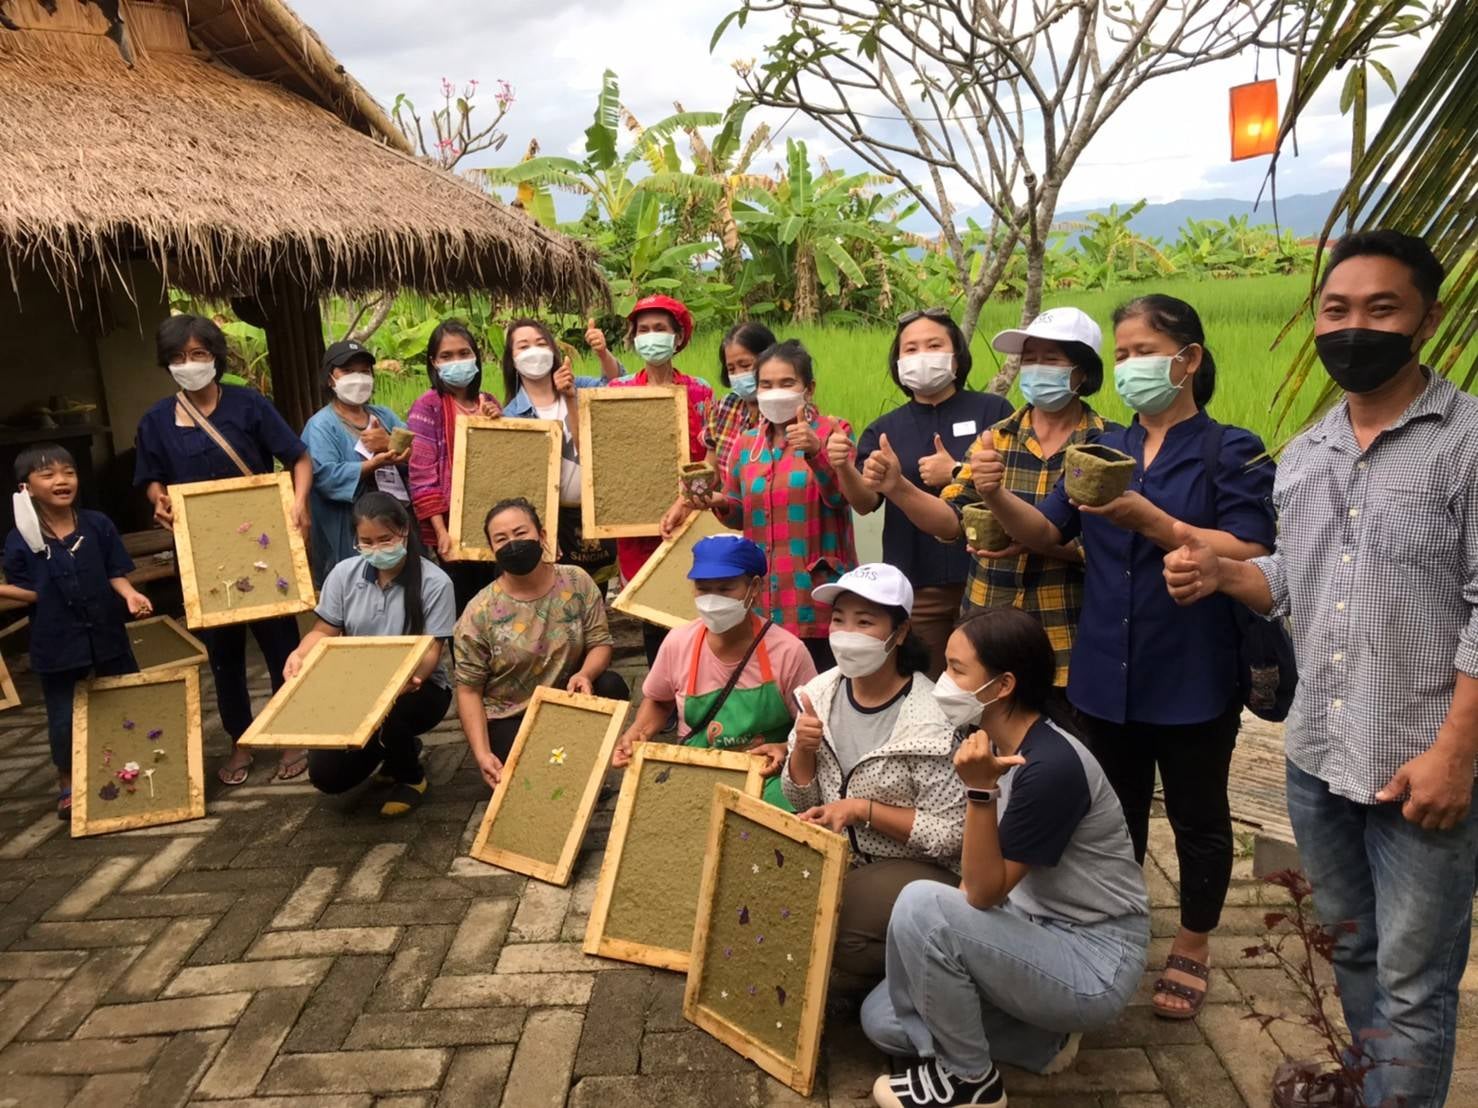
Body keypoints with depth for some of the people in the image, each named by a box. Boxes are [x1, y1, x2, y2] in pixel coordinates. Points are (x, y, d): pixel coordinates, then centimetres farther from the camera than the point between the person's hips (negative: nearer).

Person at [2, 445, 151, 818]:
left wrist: (129, 594, -20)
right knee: (63, 718, 11)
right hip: (56, 641, -1)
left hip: (106, 633, 2)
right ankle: (68, 786, 31)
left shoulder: (98, 525, -6)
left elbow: (115, 572, -2)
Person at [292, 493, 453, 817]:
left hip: (419, 688, -4)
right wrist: (299, 655, -21)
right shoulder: (344, 574, -4)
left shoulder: (434, 582, -16)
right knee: (326, 776, -9)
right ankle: (395, 748, 25)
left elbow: (432, 650, -17)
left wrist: (411, 677, -40)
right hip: (356, 687, 4)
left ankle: (410, 777, -4)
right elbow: (324, 631, 2)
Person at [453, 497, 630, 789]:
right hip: (509, 718, -3)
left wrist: (585, 674, -28)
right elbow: (468, 689, -10)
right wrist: (482, 754, -22)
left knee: (612, 686, -26)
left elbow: (600, 642, -3)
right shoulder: (479, 613, -13)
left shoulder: (577, 582, -7)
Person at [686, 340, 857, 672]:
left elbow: (841, 498, -14)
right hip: (763, 597, 4)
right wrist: (719, 504, -3)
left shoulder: (832, 431, 0)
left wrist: (815, 452, -29)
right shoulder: (745, 444, 11)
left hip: (819, 597, -4)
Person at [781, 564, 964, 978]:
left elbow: (950, 834, -18)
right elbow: (801, 803, 5)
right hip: (835, 854, 6)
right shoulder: (821, 694, -3)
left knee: (829, 929, -27)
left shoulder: (928, 720, -22)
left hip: (913, 867, -6)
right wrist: (802, 748, -15)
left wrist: (862, 809, -23)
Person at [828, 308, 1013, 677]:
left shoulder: (992, 411, 3)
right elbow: (866, 502, -3)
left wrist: (957, 474, -14)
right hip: (915, 589, 2)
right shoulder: (884, 429, 10)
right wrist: (843, 467, -22)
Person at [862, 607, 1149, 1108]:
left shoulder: (1051, 767, -26)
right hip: (1040, 937, 9)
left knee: (921, 904, -27)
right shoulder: (1000, 746, 1)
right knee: (881, 1019, 2)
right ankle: (1044, 1041, 11)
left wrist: (979, 789, -33)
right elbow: (978, 883, 11)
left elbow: (984, 893, -23)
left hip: (1095, 962, -8)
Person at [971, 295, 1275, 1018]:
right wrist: (998, 498, -16)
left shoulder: (1232, 452, -7)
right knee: (1112, 817, 18)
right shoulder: (1103, 451, 8)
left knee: (1197, 819, 13)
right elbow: (1047, 535, 4)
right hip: (1105, 676, 4)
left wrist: (1150, 520, -28)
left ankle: (1192, 950, 33)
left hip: (1193, 679, -4)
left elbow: (1252, 558, -18)